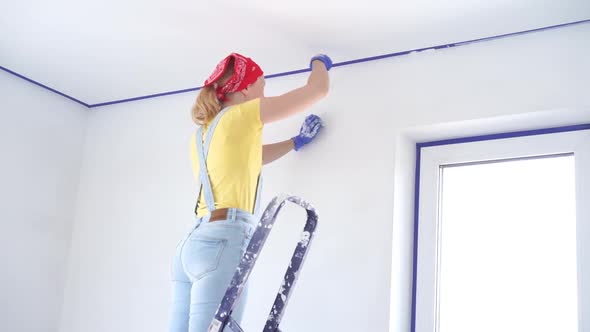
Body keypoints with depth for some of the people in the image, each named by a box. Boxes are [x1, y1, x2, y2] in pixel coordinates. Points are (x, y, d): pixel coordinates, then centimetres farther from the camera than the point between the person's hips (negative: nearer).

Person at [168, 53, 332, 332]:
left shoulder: (201, 134, 22)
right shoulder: (242, 115, 1)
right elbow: (318, 89, 9)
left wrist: (297, 142, 47)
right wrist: (319, 63, 30)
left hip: (191, 244, 9)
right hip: (224, 242, -8)